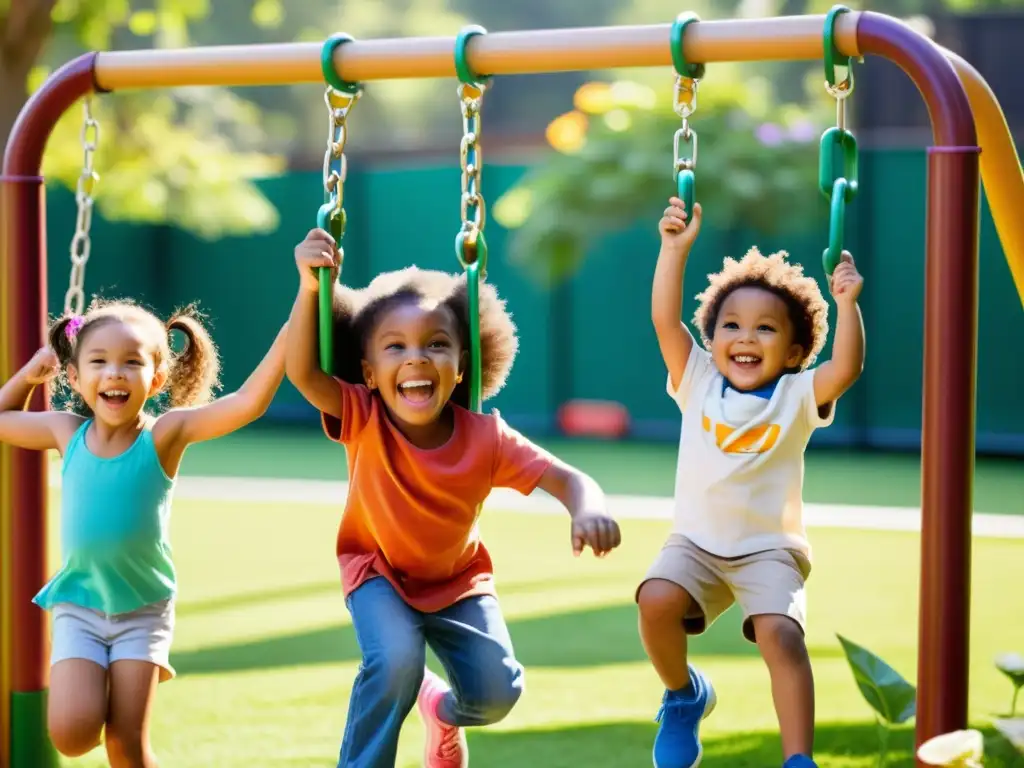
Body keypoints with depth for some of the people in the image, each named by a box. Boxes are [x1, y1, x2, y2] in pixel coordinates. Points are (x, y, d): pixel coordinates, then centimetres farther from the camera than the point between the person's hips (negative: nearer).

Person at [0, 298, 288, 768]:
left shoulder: (164, 434, -14)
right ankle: (90, 685, 21)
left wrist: (294, 325, -37)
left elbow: (248, 403, -28)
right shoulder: (67, 432, -5)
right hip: (78, 605, 2)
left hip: (143, 608, -2)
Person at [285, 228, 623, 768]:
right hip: (379, 571, -2)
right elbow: (303, 373, -41)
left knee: (496, 692, -11)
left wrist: (588, 508, -55)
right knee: (397, 661, -30)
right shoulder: (364, 421, -27)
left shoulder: (485, 438, -26)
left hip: (458, 579, 2)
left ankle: (442, 708, 27)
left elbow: (566, 479, -31)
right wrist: (310, 286, -55)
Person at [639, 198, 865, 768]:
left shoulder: (797, 396, -4)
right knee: (657, 601, -27)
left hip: (770, 549, -2)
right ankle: (684, 695, 4)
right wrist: (676, 250, -17)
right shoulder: (698, 381, 1)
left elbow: (846, 368, -22)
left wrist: (847, 304, -34)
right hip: (696, 544, 2)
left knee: (781, 634, -28)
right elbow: (665, 319, -10)